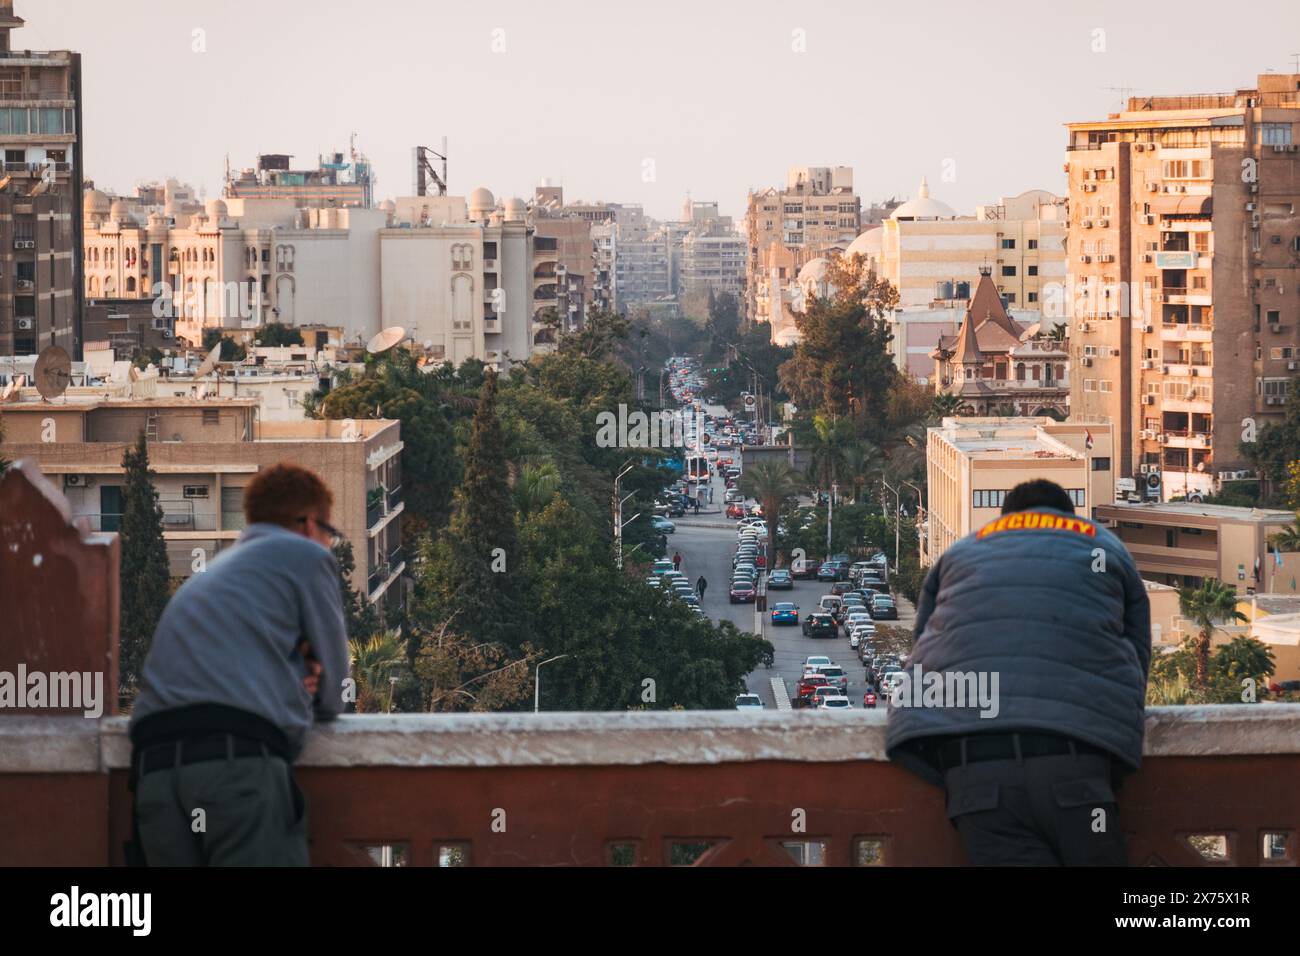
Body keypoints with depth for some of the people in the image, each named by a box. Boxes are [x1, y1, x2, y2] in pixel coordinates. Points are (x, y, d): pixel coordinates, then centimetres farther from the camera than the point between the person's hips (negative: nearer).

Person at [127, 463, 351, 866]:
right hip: (238, 758, -7)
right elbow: (334, 694, 17)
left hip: (153, 765, 7)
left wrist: (291, 687, 17)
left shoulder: (206, 576, 37)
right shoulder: (306, 555, 15)